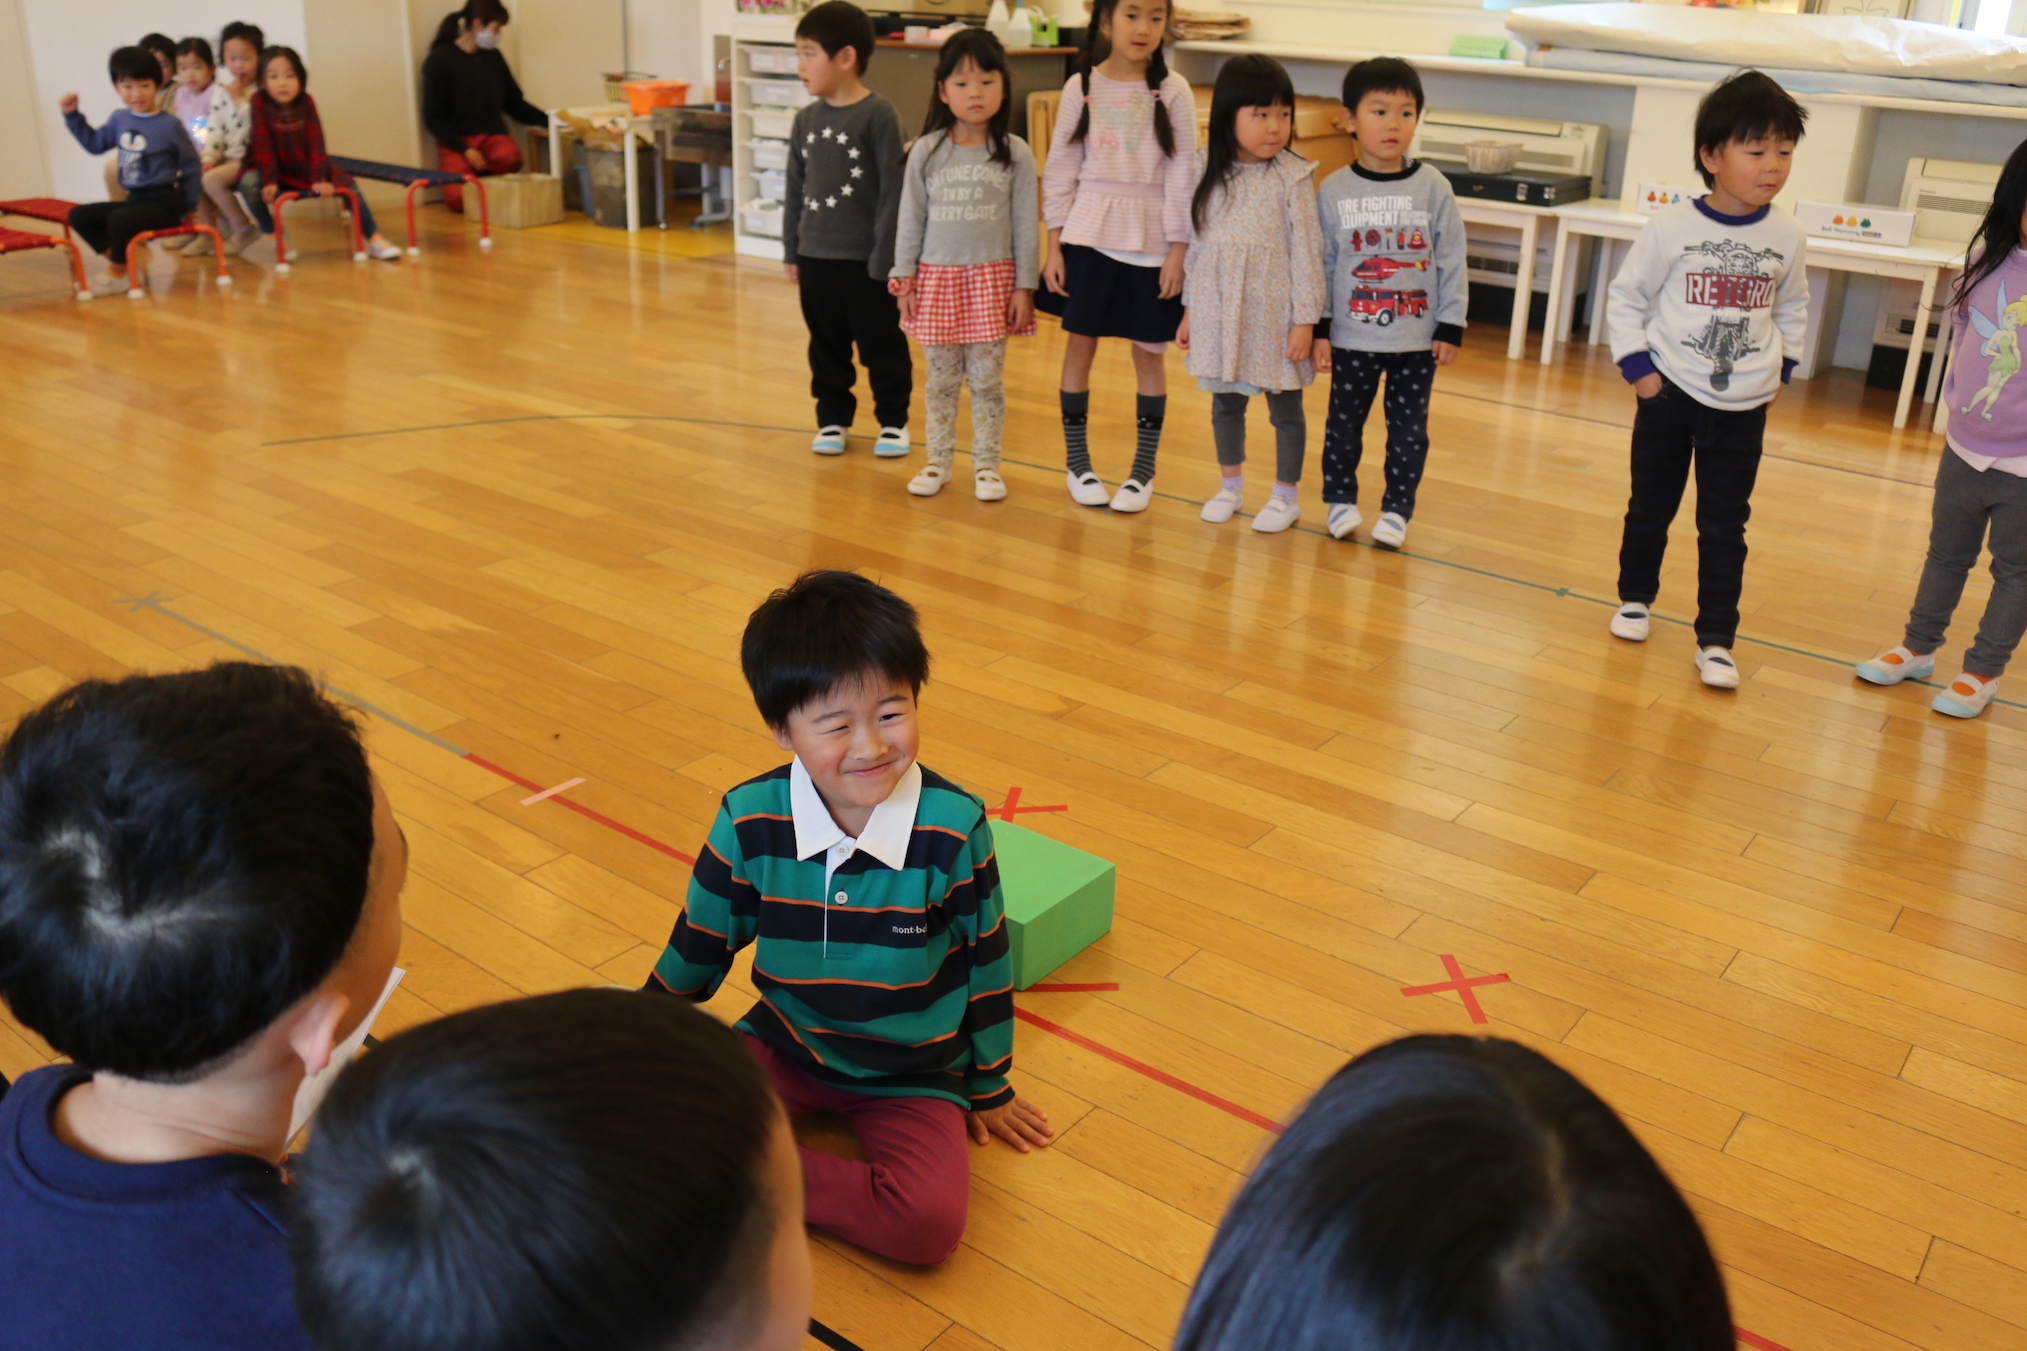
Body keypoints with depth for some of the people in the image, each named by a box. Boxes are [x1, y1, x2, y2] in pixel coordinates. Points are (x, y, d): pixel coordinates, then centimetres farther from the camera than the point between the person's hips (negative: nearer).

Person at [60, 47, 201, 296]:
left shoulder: (169, 125, -10)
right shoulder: (120, 120, 8)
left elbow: (191, 166, -3)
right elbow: (95, 143, 26)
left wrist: (187, 207, 1)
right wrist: (73, 115, 18)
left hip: (164, 203, -8)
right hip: (134, 200, 8)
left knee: (119, 220, -30)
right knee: (79, 215, 3)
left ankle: (117, 273, -6)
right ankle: (120, 260, 2)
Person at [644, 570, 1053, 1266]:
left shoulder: (953, 825, -17)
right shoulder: (750, 820, -14)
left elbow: (987, 963, -3)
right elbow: (700, 947, 4)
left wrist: (990, 1090, 7)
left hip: (912, 1076, 0)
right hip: (785, 1044, 1)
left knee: (930, 1222, -26)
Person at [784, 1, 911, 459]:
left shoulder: (879, 116, -11)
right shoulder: (806, 119, 6)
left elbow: (893, 191, -12)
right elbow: (796, 189, 12)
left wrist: (885, 258, -14)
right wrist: (791, 250, 10)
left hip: (865, 258, -5)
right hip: (815, 255, 5)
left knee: (882, 344, 6)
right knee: (826, 347, 13)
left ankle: (893, 420, 19)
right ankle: (833, 419, 26)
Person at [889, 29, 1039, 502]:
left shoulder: (1015, 154, -3)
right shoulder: (926, 152, -1)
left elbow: (1026, 226, -1)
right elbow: (910, 219, 3)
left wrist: (1024, 287, -4)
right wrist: (903, 280, 0)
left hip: (993, 277, -1)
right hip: (938, 276, 1)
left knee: (987, 378, 4)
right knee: (942, 378, 9)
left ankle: (986, 464, 16)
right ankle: (938, 462, 20)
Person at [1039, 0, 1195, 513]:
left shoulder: (1173, 91, -2)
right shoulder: (1080, 87, 1)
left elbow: (1182, 175, -3)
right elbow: (1061, 169, 3)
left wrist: (1177, 252, -8)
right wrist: (1055, 244, -1)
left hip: (1151, 243, -1)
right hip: (1088, 236, 1)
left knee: (1148, 352, 5)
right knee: (1079, 344, 5)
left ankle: (1143, 470, 17)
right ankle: (1077, 462, 19)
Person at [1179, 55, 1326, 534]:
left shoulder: (1291, 178, -10)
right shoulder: (1209, 173, 2)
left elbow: (1307, 250, -10)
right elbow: (1196, 245, 8)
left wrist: (1305, 319, -12)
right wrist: (1190, 309, 10)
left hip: (1274, 312, -4)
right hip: (1220, 311, 4)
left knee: (1285, 405, 8)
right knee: (1225, 403, 16)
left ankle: (1285, 496, 21)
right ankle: (1231, 486, 33)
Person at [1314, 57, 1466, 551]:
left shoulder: (1433, 187, -4)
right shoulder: (1333, 191, -3)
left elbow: (1451, 262, -1)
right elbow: (1321, 264, 1)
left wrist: (1451, 327, -3)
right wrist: (1318, 328, -2)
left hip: (1418, 339, 0)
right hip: (1352, 337, 0)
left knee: (1409, 430, 8)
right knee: (1343, 424, 11)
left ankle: (1397, 509, 21)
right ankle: (1340, 500, 28)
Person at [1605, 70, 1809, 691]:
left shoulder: (1785, 236, 0)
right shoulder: (1672, 229, -10)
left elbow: (1792, 306, 16)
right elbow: (1626, 297, -3)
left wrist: (1783, 365, 8)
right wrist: (1636, 364, -8)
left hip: (1744, 408, 2)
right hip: (1671, 395, -1)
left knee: (1725, 527, 3)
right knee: (1651, 508, 14)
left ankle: (1716, 639, 10)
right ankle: (1635, 597, 36)